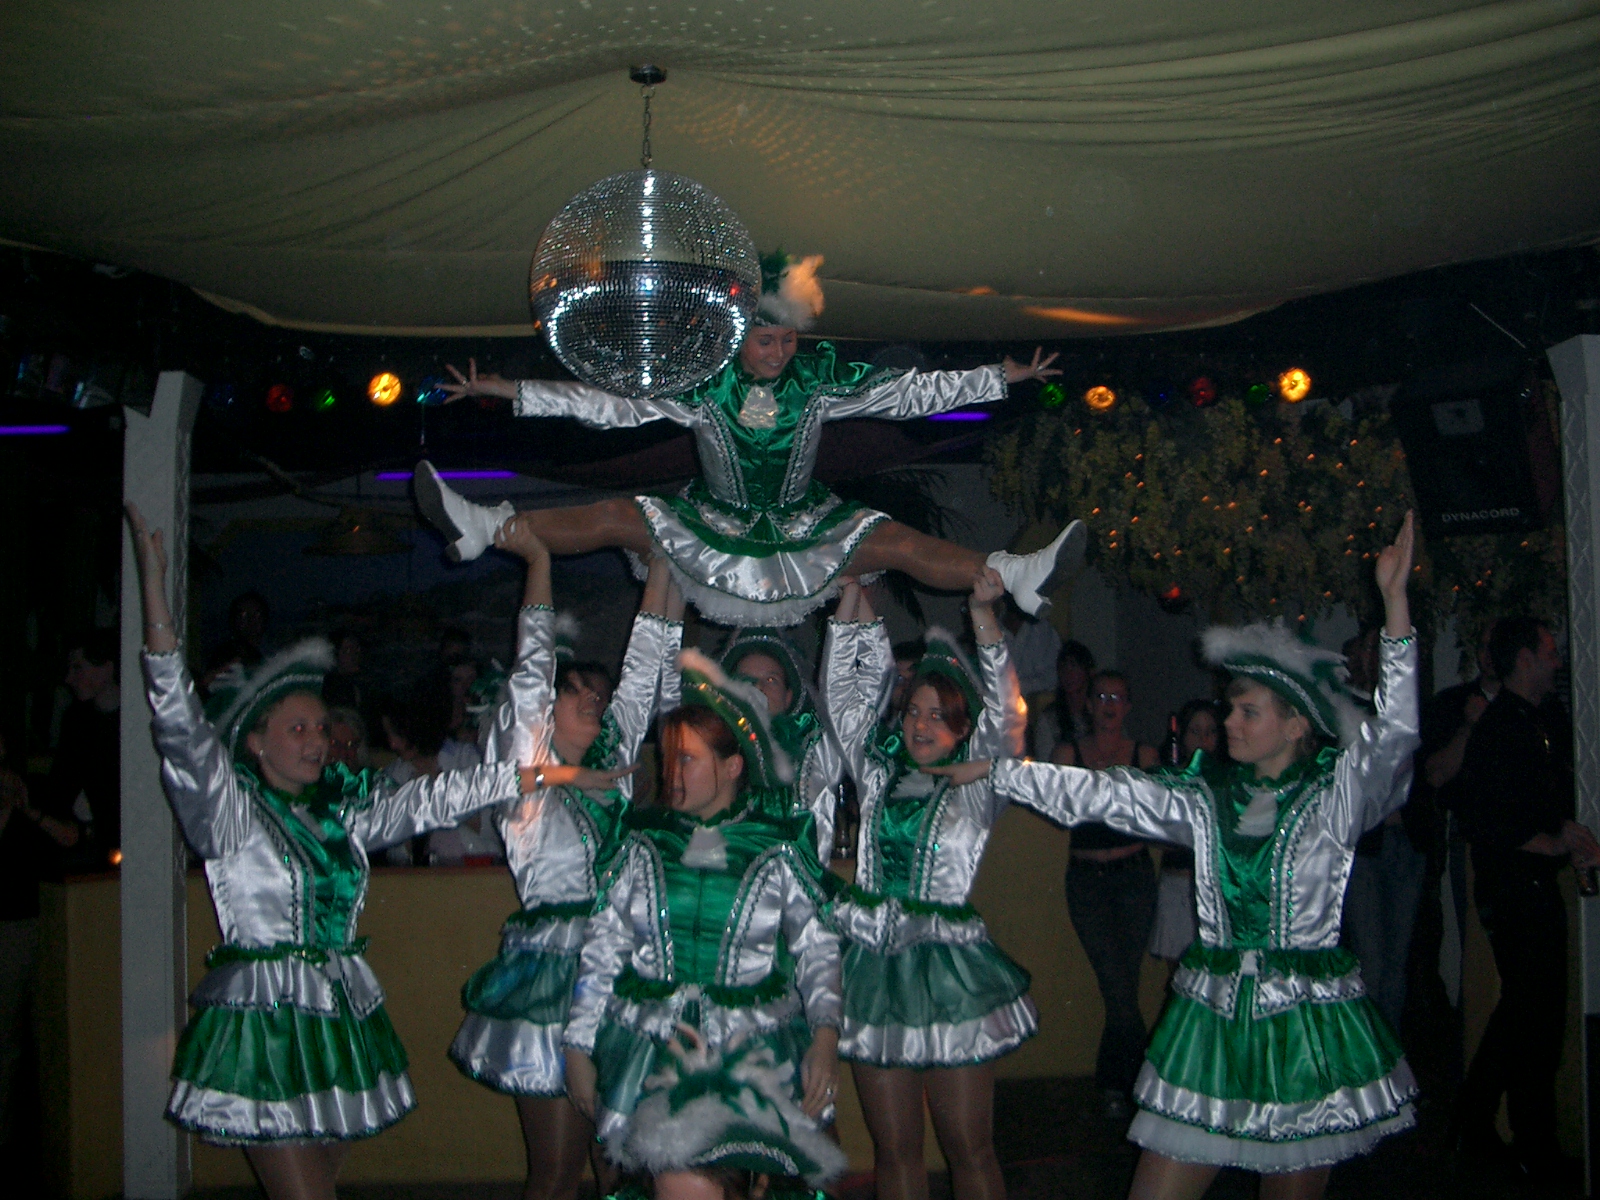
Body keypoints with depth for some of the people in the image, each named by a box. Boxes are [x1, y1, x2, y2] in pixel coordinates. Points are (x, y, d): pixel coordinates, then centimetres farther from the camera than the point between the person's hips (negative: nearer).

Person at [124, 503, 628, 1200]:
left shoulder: (344, 807, 13)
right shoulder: (228, 806, -2)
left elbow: (434, 799, 13)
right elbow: (179, 722, -14)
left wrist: (552, 774, 10)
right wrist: (154, 589, -24)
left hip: (340, 1014, 6)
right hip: (264, 1019, -5)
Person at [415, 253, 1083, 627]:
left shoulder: (819, 380, -7)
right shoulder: (699, 386, -10)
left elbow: (908, 393, -3)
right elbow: (608, 404, -10)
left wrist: (1003, 377, -6)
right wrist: (502, 390, -14)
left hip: (804, 532, 0)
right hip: (712, 530, 0)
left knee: (900, 544, -22)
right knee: (613, 519, -16)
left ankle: (1016, 576, -29)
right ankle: (483, 528, -15)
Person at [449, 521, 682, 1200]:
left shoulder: (612, 766, 14)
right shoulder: (526, 776, -1)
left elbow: (646, 668, 13)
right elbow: (530, 671, -7)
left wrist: (666, 564, 12)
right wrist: (538, 563, -4)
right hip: (551, 974, -5)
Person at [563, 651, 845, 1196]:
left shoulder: (779, 849, 6)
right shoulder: (644, 842, 11)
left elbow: (818, 951, 7)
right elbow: (602, 947, 11)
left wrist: (826, 1034, -7)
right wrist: (578, 1047, 8)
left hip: (756, 1043, 0)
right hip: (651, 1040, 0)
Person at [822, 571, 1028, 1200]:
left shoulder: (978, 786, 4)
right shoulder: (879, 775, 13)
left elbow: (1004, 715, -10)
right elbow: (844, 690, 12)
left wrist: (983, 616, -17)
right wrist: (853, 594, 6)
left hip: (948, 968, -3)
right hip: (874, 968, 3)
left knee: (969, 1148, 1)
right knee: (893, 1149, 8)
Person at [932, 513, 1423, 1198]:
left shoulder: (1335, 798, -3)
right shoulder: (1205, 802, 7)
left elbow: (1393, 731, -17)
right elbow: (1092, 794, 7)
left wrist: (1394, 601, -24)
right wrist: (991, 772, 7)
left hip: (1308, 1021, -3)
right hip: (1212, 1013, 3)